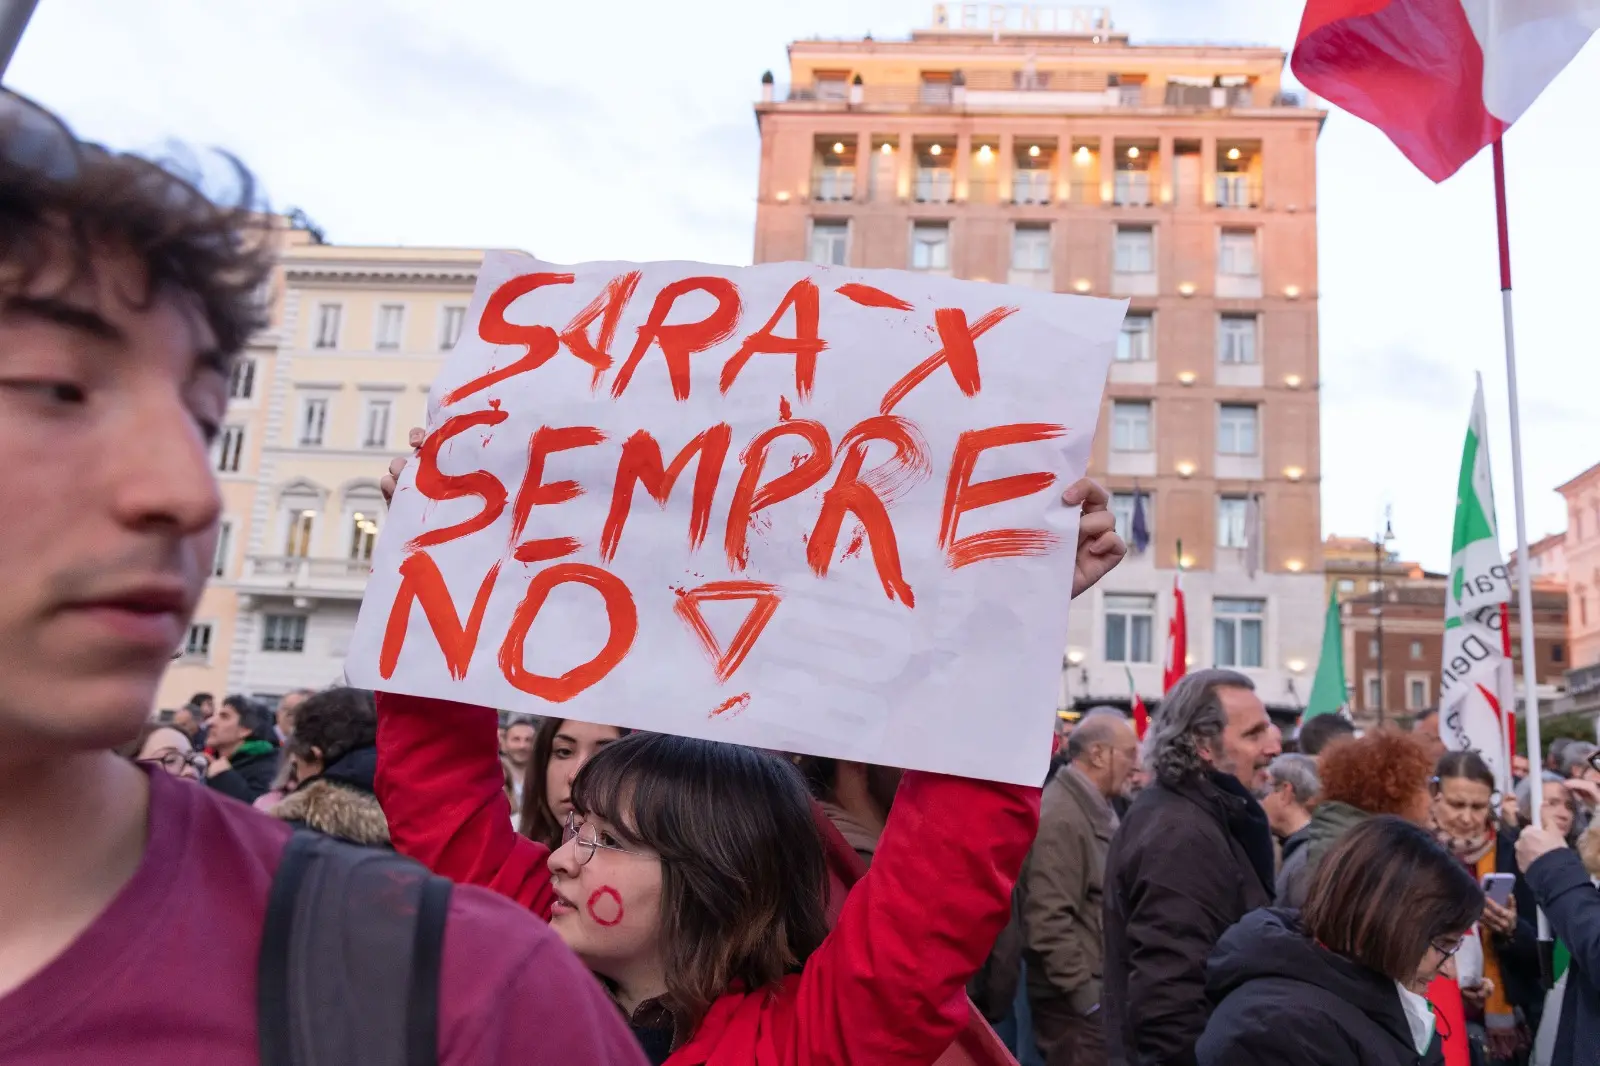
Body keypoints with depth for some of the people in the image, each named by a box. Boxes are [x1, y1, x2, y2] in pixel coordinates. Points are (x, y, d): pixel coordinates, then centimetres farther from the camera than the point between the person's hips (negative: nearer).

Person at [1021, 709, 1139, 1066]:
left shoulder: (1096, 809, 11)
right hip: (1076, 999, -9)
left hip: (1097, 989, 9)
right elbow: (1048, 920, -23)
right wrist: (1086, 995, -20)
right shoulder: (1061, 817, -19)